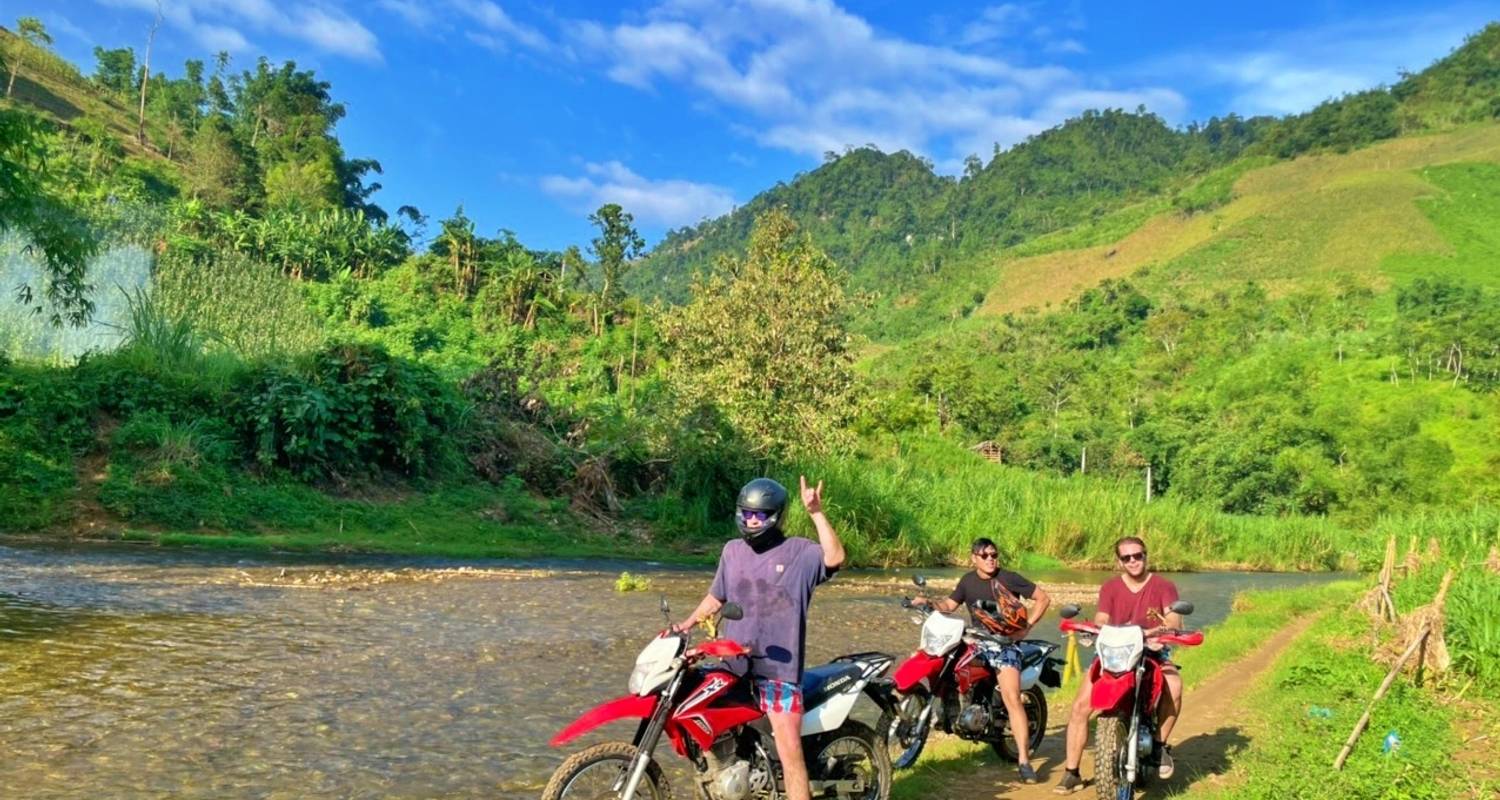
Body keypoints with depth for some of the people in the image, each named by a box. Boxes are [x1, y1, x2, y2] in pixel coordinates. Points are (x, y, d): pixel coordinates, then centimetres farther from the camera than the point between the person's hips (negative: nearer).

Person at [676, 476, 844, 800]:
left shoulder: (800, 552, -5)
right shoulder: (732, 551, 11)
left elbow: (835, 558, -25)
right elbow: (716, 597, 22)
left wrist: (816, 513, -28)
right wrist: (687, 624, 11)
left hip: (779, 666, -5)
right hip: (732, 662, 6)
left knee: (790, 750, -9)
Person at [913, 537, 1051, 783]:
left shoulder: (1009, 578, -5)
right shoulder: (968, 580, 8)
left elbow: (1043, 598, 0)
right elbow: (950, 605, 15)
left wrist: (1025, 627, -8)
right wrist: (928, 602, -4)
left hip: (1005, 642, -6)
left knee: (1012, 699, -18)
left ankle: (1024, 760, -18)